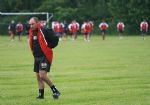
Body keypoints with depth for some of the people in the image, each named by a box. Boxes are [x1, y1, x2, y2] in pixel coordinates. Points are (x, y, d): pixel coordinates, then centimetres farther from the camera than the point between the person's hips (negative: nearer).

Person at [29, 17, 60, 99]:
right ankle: (41, 95, 16)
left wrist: (48, 47, -10)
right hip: (36, 57, 8)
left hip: (45, 57, -8)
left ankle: (55, 91, -4)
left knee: (42, 75, -17)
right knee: (38, 77, 9)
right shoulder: (32, 32, 9)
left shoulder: (45, 31, -15)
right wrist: (34, 52, 13)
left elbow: (55, 39, -14)